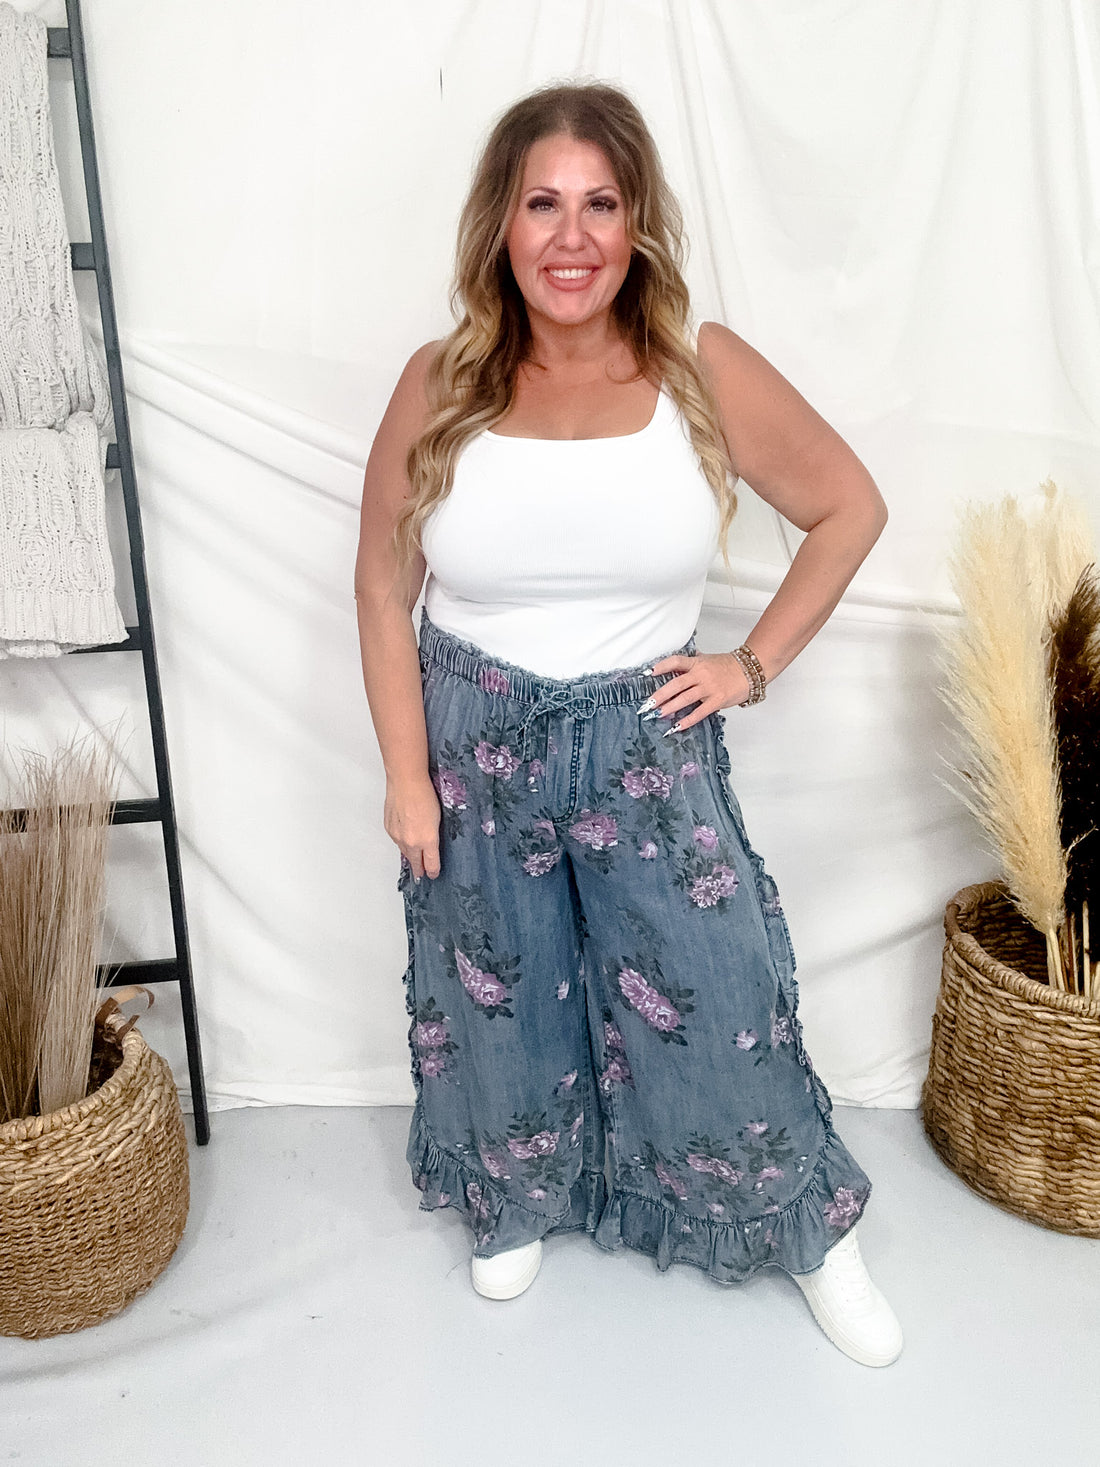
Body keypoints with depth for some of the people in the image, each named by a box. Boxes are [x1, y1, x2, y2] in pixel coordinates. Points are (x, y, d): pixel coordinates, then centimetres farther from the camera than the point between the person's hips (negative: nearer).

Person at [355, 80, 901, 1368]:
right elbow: (384, 586, -2)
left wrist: (755, 663, -5)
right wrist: (405, 776, -4)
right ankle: (519, 1202, 47)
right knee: (498, 1002, 17)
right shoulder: (440, 387, -9)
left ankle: (813, 1233, 35)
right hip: (479, 747, 1)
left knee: (715, 1006, 8)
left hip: (649, 744, 0)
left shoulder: (706, 372, -11)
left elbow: (850, 508, 0)